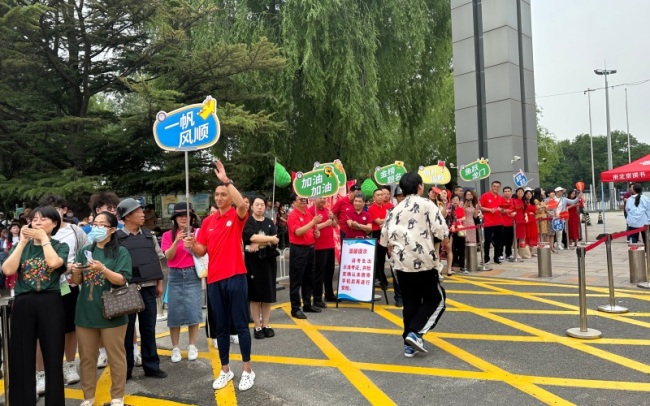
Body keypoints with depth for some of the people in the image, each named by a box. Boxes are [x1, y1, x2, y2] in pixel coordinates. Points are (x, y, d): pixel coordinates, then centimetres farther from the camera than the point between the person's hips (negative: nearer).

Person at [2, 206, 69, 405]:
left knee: (53, 358, 5)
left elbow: (54, 263, -18)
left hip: (50, 305, -2)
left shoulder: (61, 246, 5)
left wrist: (44, 238, -8)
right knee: (22, 359, 6)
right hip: (23, 305, 2)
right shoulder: (21, 246, 11)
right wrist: (22, 242, -6)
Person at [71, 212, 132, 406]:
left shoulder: (121, 252, -5)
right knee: (87, 357, 13)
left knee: (115, 357, 6)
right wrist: (75, 272, -12)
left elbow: (122, 280, -13)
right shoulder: (85, 251, 9)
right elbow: (77, 282, 10)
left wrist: (103, 269, -28)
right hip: (86, 312, 4)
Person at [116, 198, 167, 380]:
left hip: (148, 288, 3)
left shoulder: (149, 235, 7)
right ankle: (125, 369, 21)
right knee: (126, 330, 8)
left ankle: (151, 365, 23)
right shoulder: (116, 238, -5)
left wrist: (159, 283, 9)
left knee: (148, 329, 12)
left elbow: (158, 260, 11)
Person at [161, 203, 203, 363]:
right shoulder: (168, 235, 2)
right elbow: (168, 256, -8)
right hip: (175, 276, 1)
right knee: (175, 312, 4)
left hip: (193, 275, -1)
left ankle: (192, 346, 15)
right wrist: (177, 241, -23)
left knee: (193, 311, 2)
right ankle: (175, 348, 16)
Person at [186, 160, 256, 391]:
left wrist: (226, 180, -23)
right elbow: (202, 251, 10)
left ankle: (247, 370, 13)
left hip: (236, 277, -4)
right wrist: (192, 246, -11)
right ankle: (225, 370, 24)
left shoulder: (237, 216, -2)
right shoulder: (208, 221, 11)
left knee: (241, 324, 2)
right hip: (214, 279, 5)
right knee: (221, 326, 12)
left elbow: (241, 203, -27)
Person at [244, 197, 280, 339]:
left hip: (268, 261, 4)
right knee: (255, 295, 1)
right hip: (253, 261, -4)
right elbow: (252, 237, -19)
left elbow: (275, 240, -4)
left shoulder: (269, 222, 10)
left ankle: (266, 324, 16)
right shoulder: (247, 222, -1)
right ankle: (257, 326, 9)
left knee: (268, 294, 6)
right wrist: (270, 239, -12)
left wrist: (259, 243, -18)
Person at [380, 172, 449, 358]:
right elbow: (441, 231, -12)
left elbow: (385, 236, 7)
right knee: (436, 298, 11)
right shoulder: (427, 204, -3)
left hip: (401, 262, 5)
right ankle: (415, 333, -5)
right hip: (423, 260, -5)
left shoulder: (395, 209, 11)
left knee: (410, 302, 14)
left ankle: (409, 345, 14)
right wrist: (445, 239, 9)